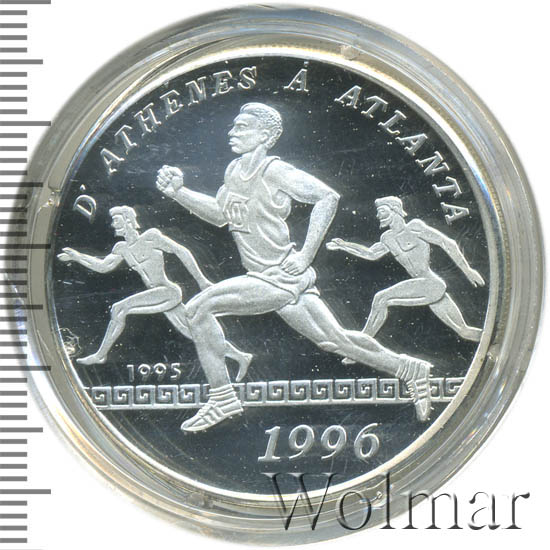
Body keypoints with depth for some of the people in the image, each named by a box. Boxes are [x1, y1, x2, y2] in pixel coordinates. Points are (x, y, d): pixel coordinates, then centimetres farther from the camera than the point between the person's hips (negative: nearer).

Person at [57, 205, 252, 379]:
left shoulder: (151, 237, -6)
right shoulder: (122, 248, 15)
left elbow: (181, 251, -6)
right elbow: (102, 266, 19)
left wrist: (201, 279, -8)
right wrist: (77, 256, 10)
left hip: (168, 292, -8)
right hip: (161, 295, 8)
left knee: (119, 309, -14)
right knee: (193, 333, 8)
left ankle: (101, 355, -2)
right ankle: (241, 357, 14)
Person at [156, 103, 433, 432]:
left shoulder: (274, 171, -14)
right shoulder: (234, 171, 11)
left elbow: (328, 197, -15)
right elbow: (220, 214, 22)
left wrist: (306, 254, -17)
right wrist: (178, 192, 10)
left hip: (282, 278, -8)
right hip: (271, 280, 8)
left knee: (200, 308, -14)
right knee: (334, 340, 14)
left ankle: (222, 397, -4)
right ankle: (411, 370, 28)